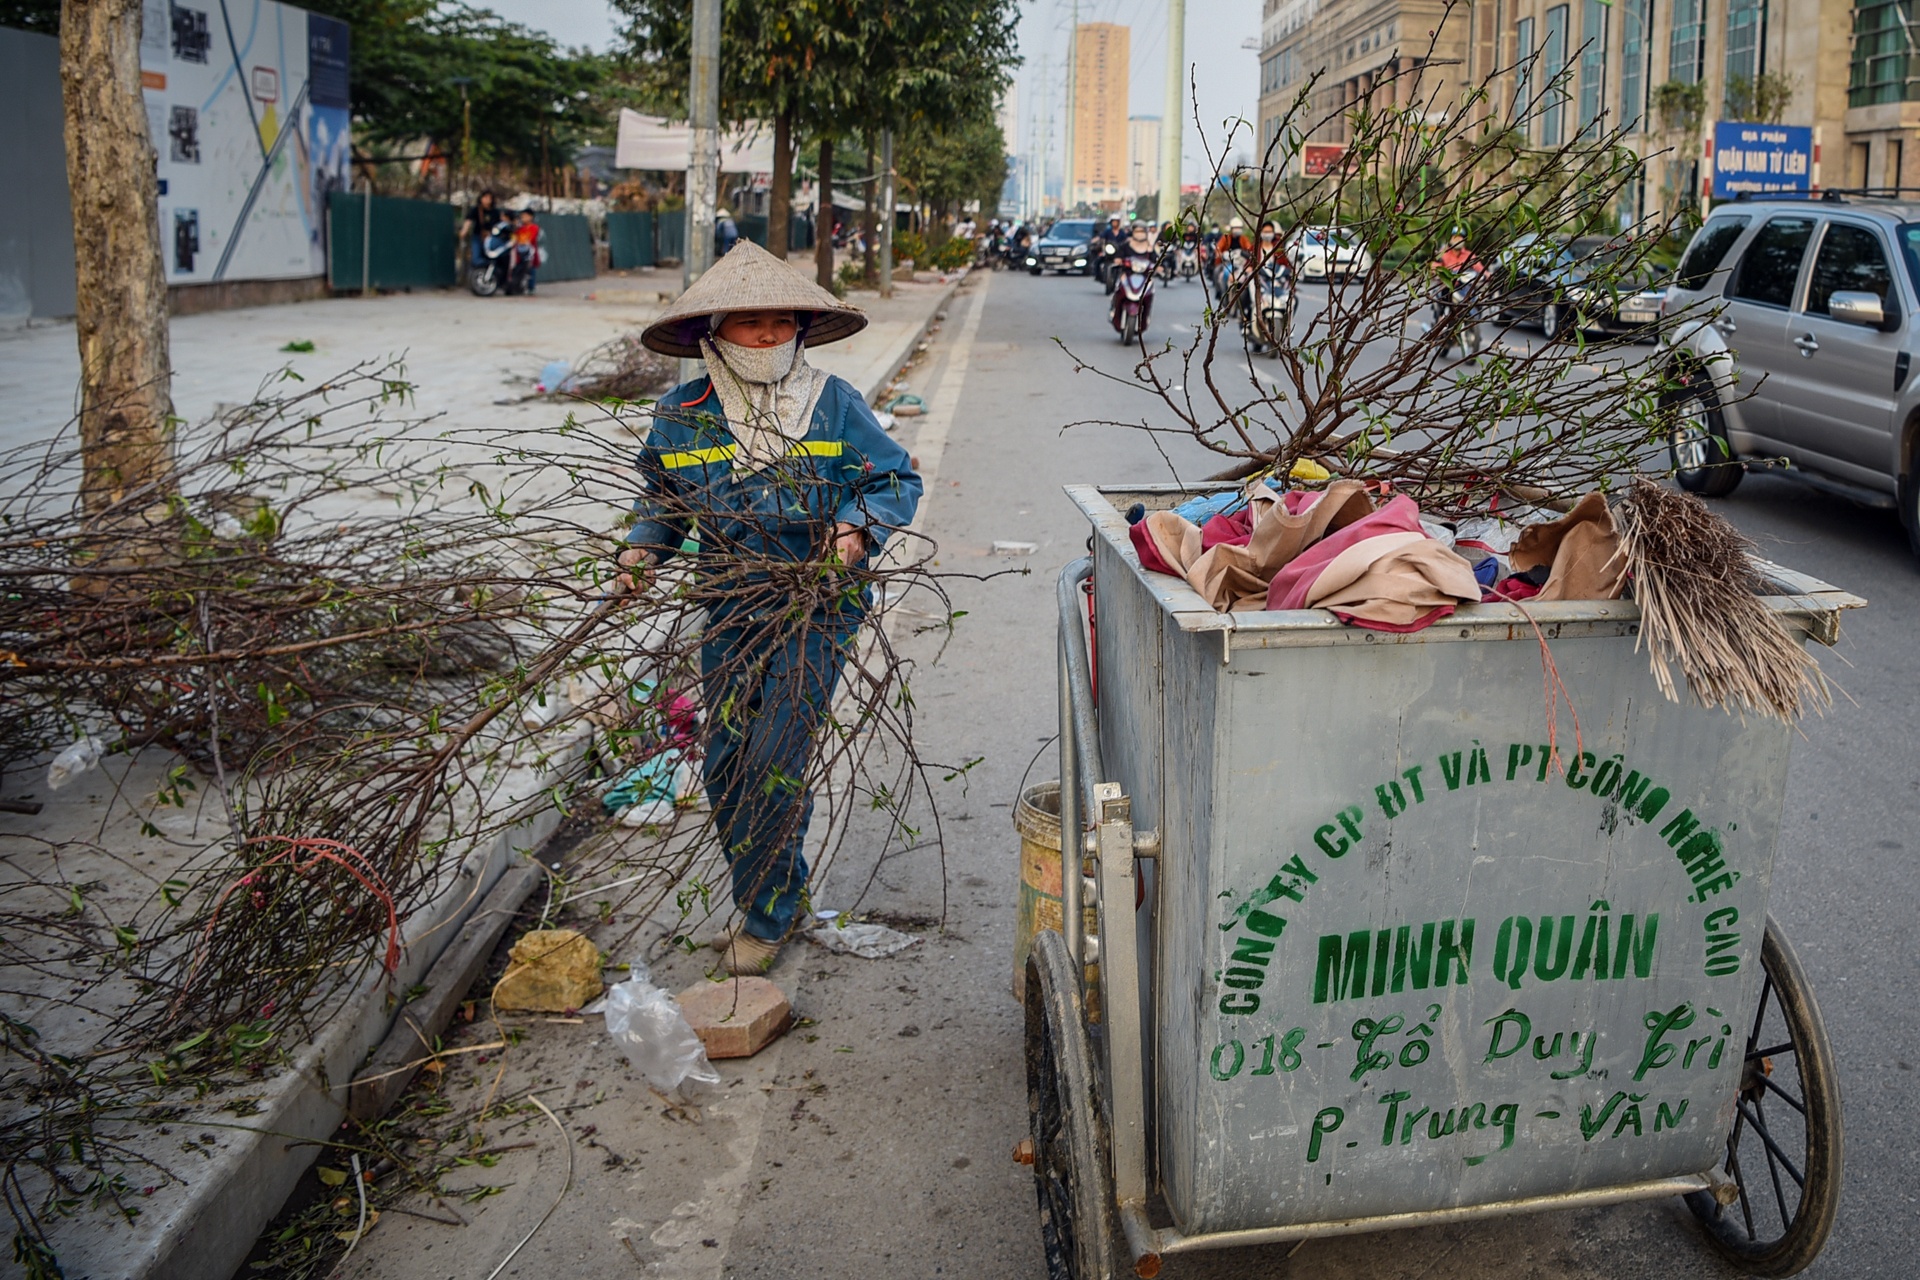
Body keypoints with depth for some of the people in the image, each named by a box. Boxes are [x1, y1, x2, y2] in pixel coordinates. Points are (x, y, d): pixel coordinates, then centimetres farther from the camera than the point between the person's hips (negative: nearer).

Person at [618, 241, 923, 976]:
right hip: (730, 612, 4)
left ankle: (767, 916, 10)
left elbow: (898, 482, 1)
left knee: (775, 763, -11)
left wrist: (856, 532, -18)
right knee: (725, 768, 7)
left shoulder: (834, 405, -6)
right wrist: (642, 551, 0)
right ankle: (774, 903, 29)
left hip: (818, 608, -4)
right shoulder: (682, 417, 1)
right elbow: (659, 496, 18)